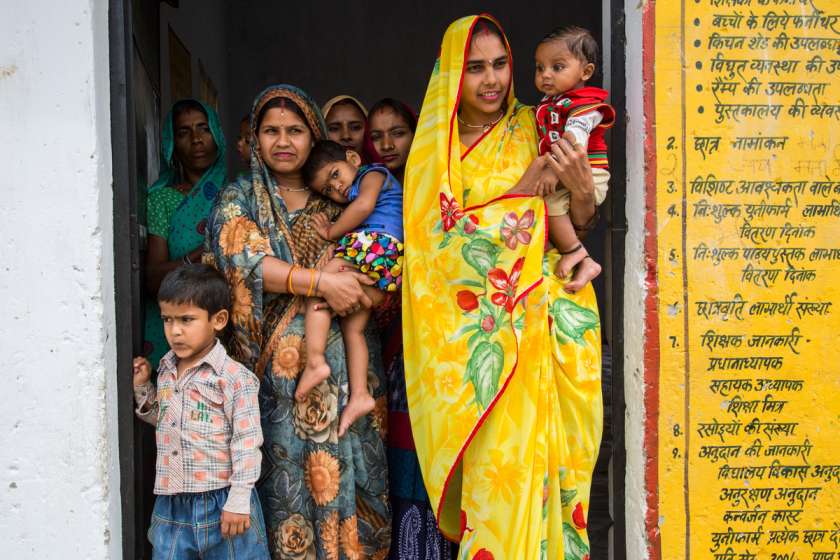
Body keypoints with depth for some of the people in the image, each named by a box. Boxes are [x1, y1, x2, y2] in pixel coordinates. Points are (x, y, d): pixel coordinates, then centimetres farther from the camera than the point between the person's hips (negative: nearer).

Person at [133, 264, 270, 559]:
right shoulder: (166, 371, 9)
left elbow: (246, 444, -13)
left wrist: (239, 501, -14)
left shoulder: (235, 377, -13)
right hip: (171, 504, 6)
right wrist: (142, 388, 11)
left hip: (221, 502, -6)